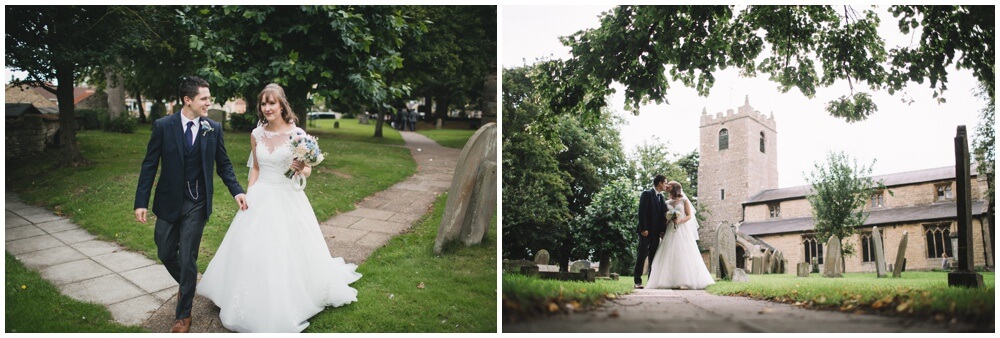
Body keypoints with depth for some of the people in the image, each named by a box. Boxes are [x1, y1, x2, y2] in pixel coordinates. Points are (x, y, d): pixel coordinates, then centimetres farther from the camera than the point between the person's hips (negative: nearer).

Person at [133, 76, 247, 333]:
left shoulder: (214, 129, -4)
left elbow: (223, 165, 4)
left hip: (197, 203, -1)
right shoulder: (163, 126, -7)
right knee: (165, 254, 13)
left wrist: (237, 191, -10)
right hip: (169, 201, 1)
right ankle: (187, 285, 44)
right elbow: (149, 166, -4)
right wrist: (141, 202, -8)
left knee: (187, 258, 0)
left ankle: (183, 314, 15)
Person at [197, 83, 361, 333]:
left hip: (288, 198, -3)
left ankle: (289, 305, 23)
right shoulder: (256, 134, 1)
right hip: (261, 198, 3)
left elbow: (308, 170, -3)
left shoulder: (297, 134, -10)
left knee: (291, 250, 4)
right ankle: (259, 304, 27)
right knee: (254, 251, 7)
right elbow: (256, 168, 11)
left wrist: (301, 170, -24)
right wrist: (248, 195, 3)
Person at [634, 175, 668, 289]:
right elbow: (642, 212, -12)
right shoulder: (647, 194, -5)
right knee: (642, 255, -5)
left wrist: (663, 230, 5)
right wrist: (643, 228, -19)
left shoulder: (661, 197, 16)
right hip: (646, 231, -7)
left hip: (656, 232, 7)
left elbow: (662, 214, 15)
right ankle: (638, 281, -3)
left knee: (654, 257, 6)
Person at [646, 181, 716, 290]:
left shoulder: (684, 200, 5)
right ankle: (673, 282, -9)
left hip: (683, 231, -3)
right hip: (670, 231, 3)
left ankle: (689, 280, -8)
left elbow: (689, 215, 1)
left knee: (684, 255, -9)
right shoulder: (667, 202, 14)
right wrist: (662, 230, -3)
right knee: (671, 255, -6)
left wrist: (680, 221, -17)